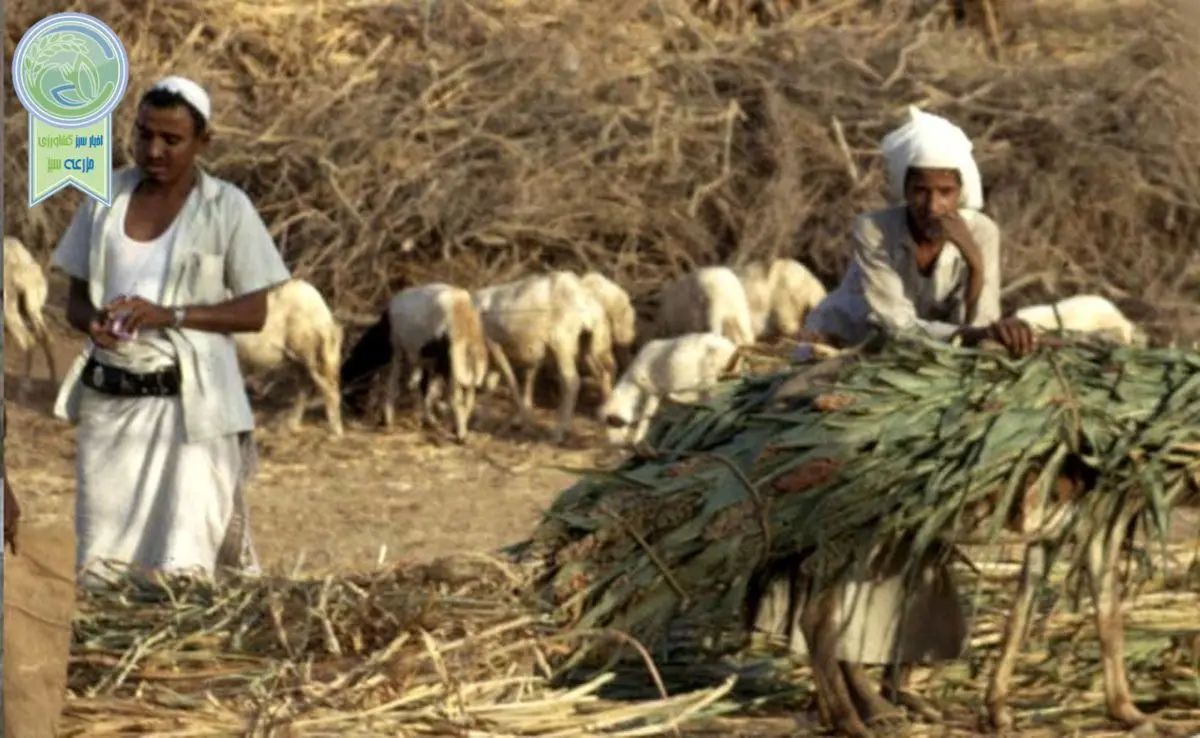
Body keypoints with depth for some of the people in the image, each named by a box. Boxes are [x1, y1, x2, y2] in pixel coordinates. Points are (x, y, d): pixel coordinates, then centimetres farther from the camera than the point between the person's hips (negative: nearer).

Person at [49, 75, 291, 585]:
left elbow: (254, 312, -3)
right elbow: (76, 298, 12)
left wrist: (169, 316, -17)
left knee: (182, 564, -9)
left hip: (188, 402, -4)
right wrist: (92, 322, -12)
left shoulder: (227, 208, -3)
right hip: (108, 398, 4)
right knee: (100, 560, 2)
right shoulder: (106, 199, 7)